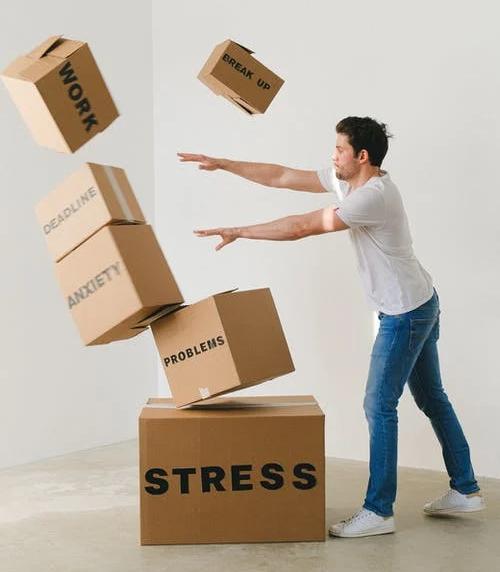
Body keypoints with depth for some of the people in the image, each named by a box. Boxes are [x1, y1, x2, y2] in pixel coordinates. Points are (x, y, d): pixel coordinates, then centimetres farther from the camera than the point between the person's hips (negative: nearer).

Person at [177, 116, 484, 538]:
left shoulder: (373, 195, -25)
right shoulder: (347, 181, 5)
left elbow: (301, 227, -25)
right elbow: (282, 178, 5)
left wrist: (238, 232, -17)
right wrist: (222, 164, 3)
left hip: (406, 312, -10)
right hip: (419, 306, 10)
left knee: (379, 405, -7)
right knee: (432, 398, 16)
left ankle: (379, 511, 1)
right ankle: (465, 490, 27)